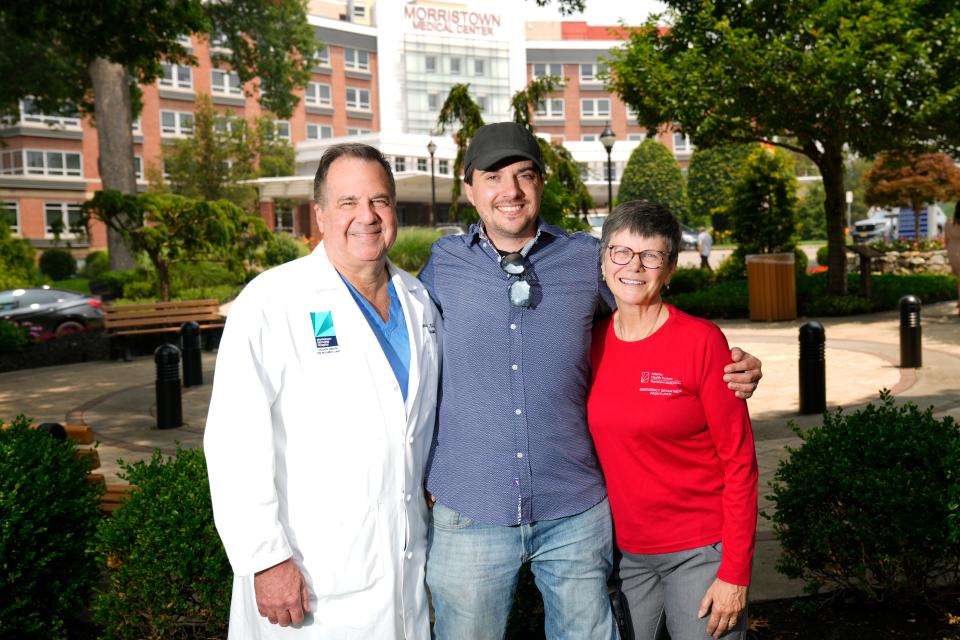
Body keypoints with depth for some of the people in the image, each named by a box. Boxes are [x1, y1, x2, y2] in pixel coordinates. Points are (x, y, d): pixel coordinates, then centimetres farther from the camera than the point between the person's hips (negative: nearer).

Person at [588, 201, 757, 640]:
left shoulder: (701, 341, -13)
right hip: (624, 551, 4)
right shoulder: (592, 341, 0)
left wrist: (735, 573, -13)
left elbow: (739, 462, -11)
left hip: (700, 552, -4)